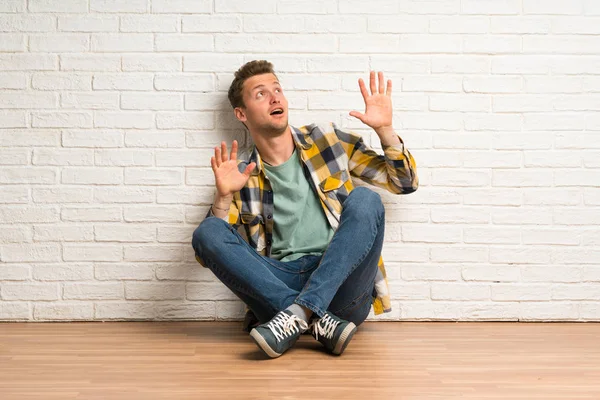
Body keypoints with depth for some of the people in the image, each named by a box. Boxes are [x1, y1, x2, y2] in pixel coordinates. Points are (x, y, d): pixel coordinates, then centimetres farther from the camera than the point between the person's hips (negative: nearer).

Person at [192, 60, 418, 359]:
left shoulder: (327, 140, 12)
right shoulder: (242, 175, 10)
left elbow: (405, 183, 13)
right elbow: (210, 250, 3)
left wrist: (385, 130, -2)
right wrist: (223, 198, -12)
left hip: (341, 284, 0)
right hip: (279, 287, 0)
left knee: (365, 200, -22)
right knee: (206, 233, -21)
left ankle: (299, 313, -33)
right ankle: (317, 320, -31)